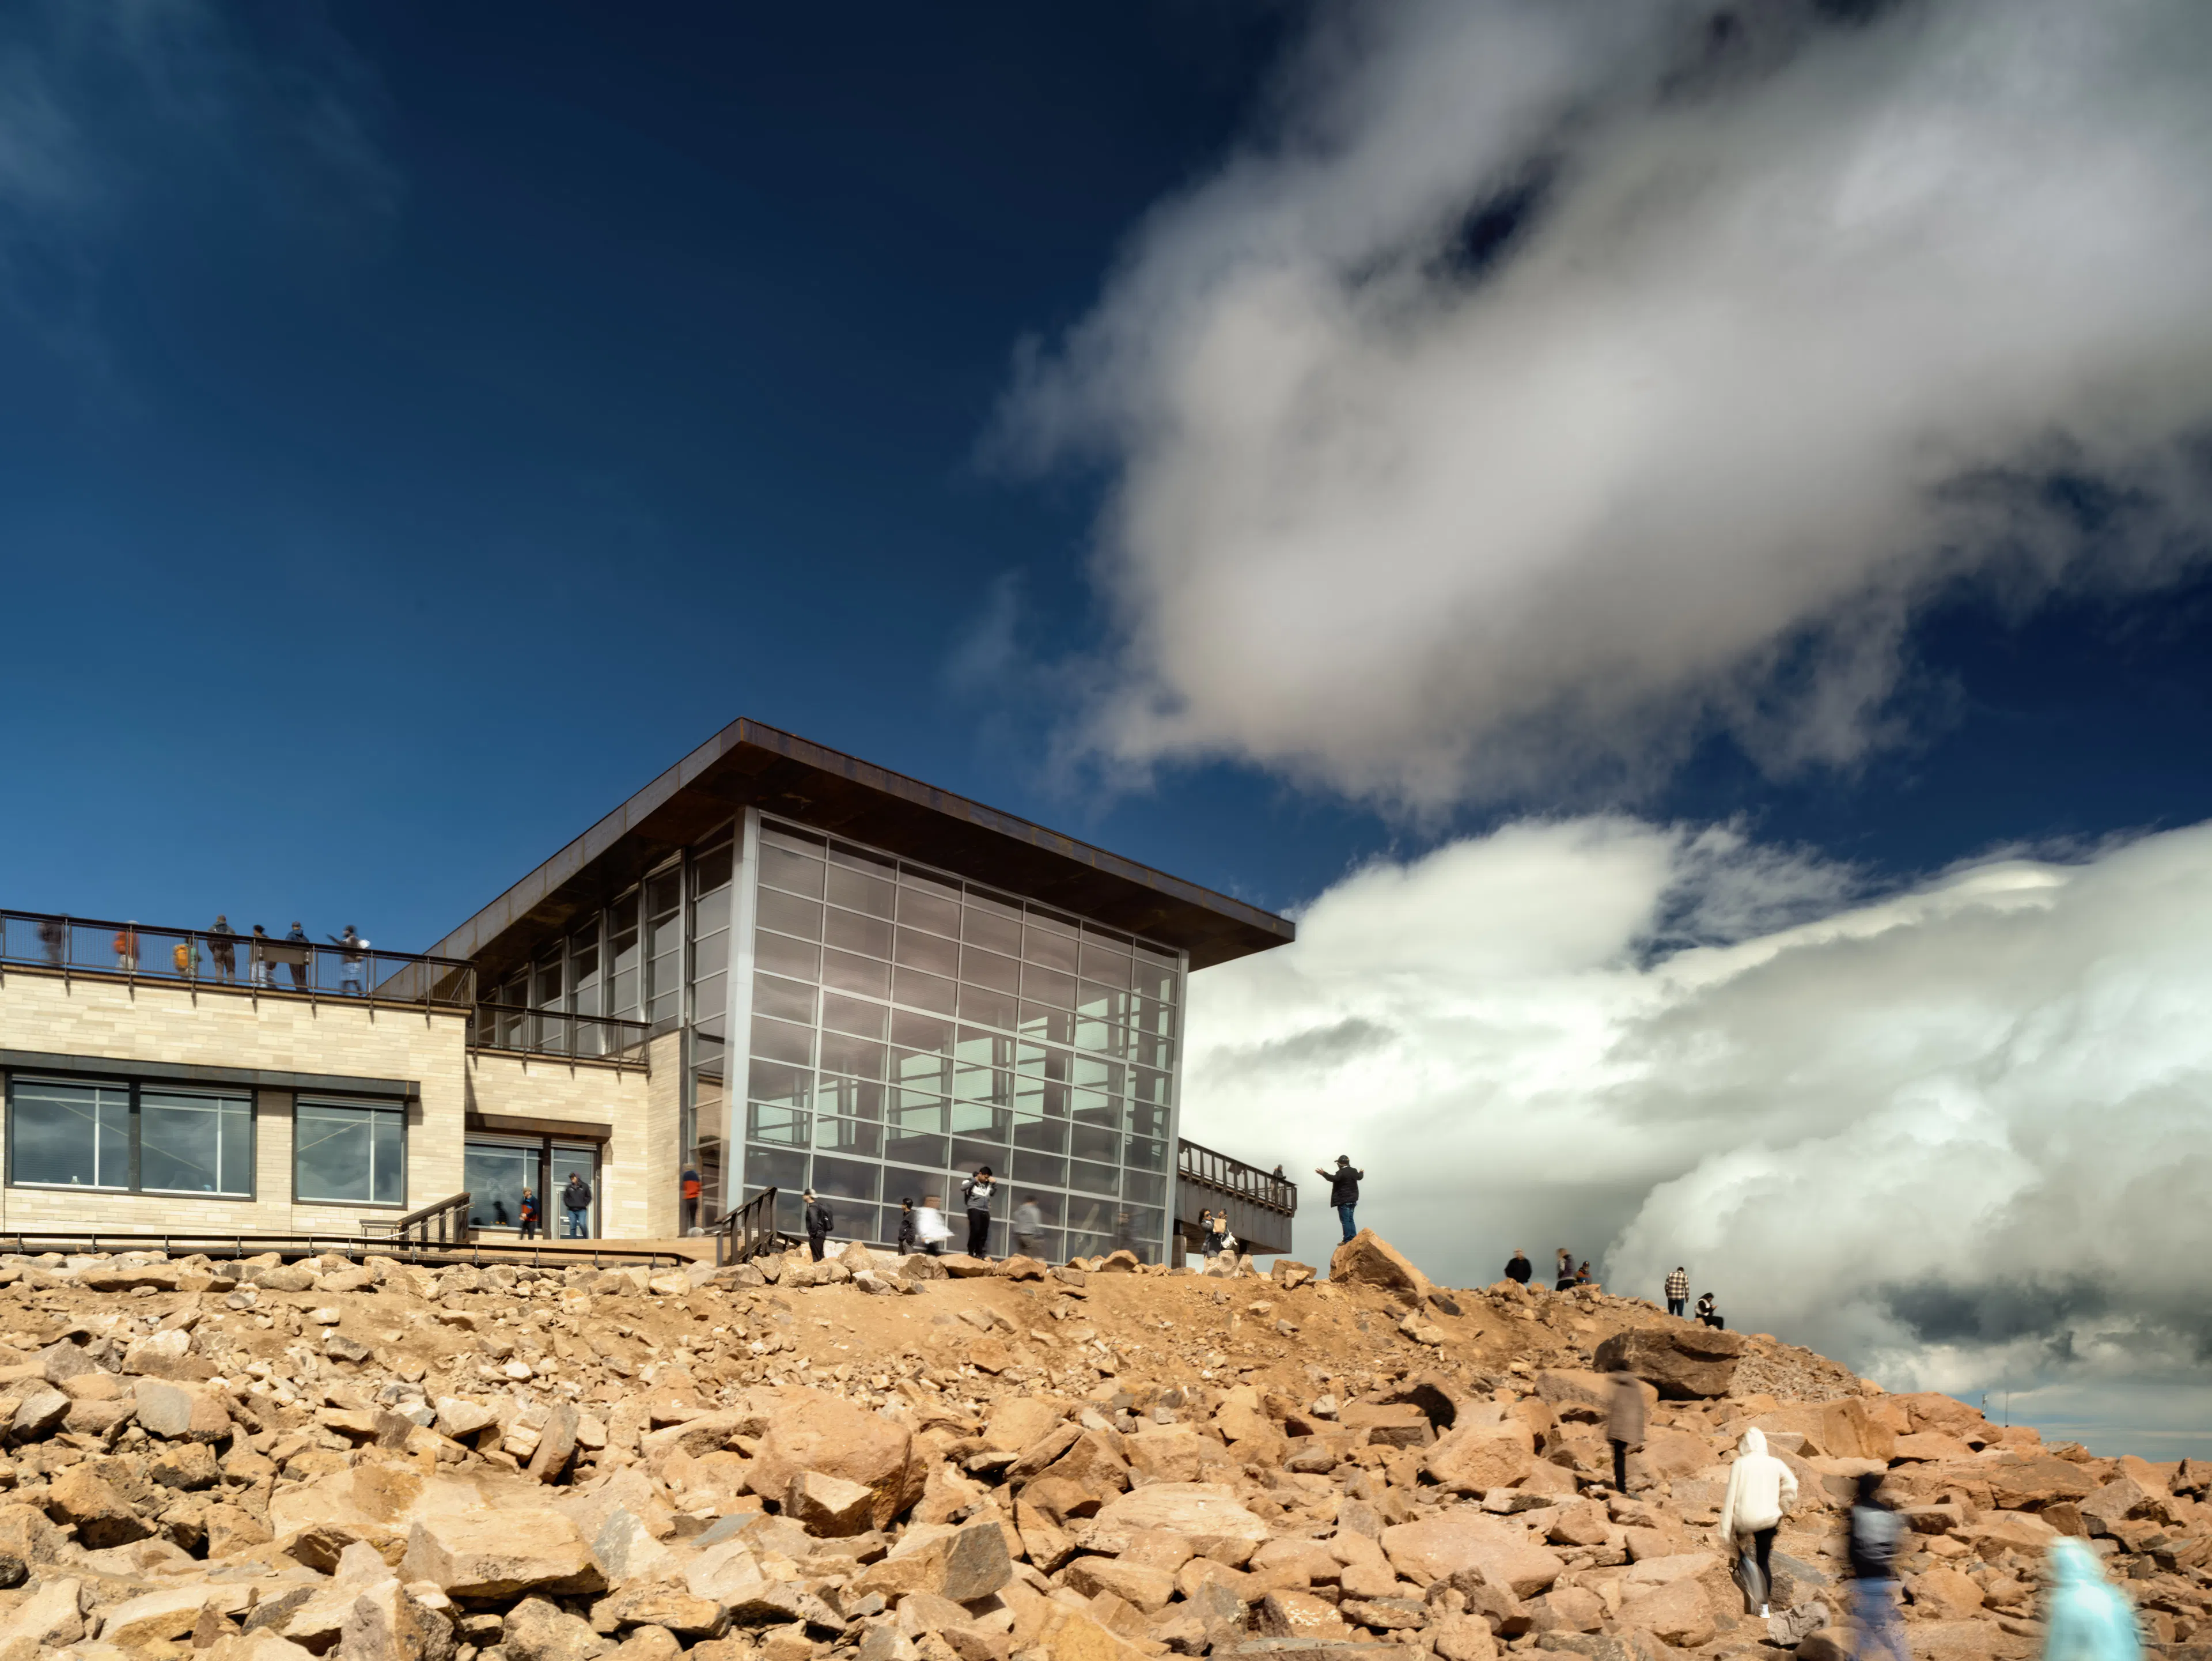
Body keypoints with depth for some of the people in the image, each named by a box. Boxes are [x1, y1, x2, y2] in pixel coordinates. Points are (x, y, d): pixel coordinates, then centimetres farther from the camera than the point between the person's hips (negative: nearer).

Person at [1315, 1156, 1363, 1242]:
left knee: (1345, 1220, -6)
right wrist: (1362, 1173, 57)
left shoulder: (1341, 1173, -16)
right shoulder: (1354, 1171, 11)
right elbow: (1359, 1177, 34)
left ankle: (1348, 1241, -8)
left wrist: (1324, 1174, -39)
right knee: (1350, 1220, 15)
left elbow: (1334, 1178, -34)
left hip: (1344, 1200, -9)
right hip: (1352, 1199, 9)